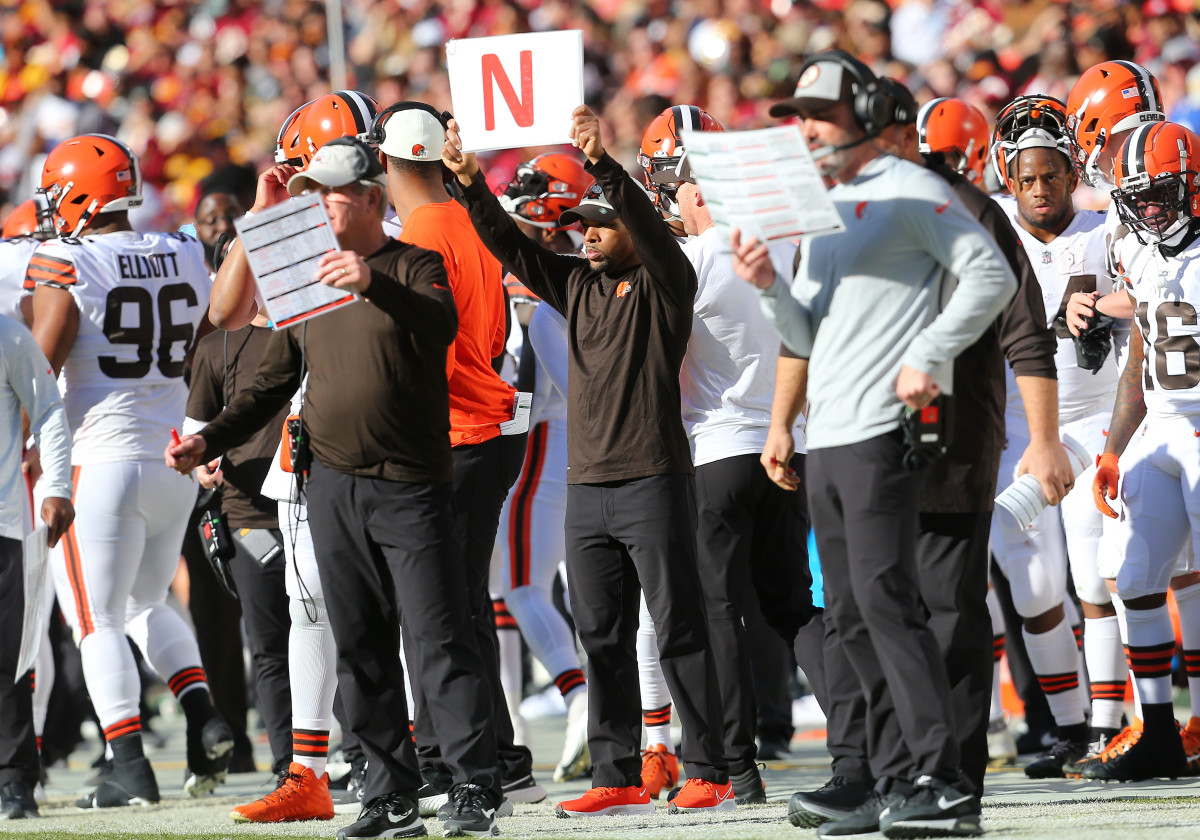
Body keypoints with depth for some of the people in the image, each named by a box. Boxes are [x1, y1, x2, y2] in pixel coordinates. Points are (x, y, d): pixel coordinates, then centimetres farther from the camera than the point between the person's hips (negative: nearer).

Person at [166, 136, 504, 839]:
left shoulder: (414, 268, -3)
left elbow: (441, 324, -26)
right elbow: (273, 385, 18)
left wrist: (374, 284, -42)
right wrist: (209, 442, 6)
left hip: (410, 489, -6)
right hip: (333, 487, 6)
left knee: (440, 640, -9)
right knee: (361, 649, 6)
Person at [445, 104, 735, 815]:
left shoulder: (662, 281, -2)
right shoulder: (577, 283, 15)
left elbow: (649, 227, -20)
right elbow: (511, 247, 9)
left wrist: (605, 165, -34)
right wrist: (472, 184, -5)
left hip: (653, 482, -7)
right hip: (587, 484, 7)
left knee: (679, 631, -4)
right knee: (602, 638, 7)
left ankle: (710, 774, -2)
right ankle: (618, 777, 10)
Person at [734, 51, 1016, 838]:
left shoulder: (909, 191, -4)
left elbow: (991, 274, -12)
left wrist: (929, 357, -17)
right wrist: (769, 286, 5)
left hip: (886, 430, -9)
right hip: (827, 439, 9)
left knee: (885, 597, -16)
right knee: (851, 616, 7)